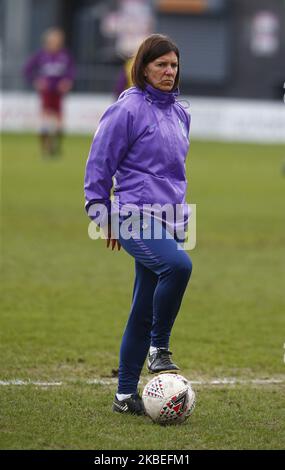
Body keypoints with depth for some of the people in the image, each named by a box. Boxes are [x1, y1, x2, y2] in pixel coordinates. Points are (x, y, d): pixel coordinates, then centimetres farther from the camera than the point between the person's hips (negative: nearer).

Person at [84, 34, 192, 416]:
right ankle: (158, 347, -17)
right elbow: (99, 162, -3)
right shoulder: (128, 109, -7)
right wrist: (100, 212, -2)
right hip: (137, 218, -7)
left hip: (170, 220, 7)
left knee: (144, 310, 7)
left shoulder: (179, 113, 15)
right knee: (178, 265, -34)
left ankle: (126, 395, 14)